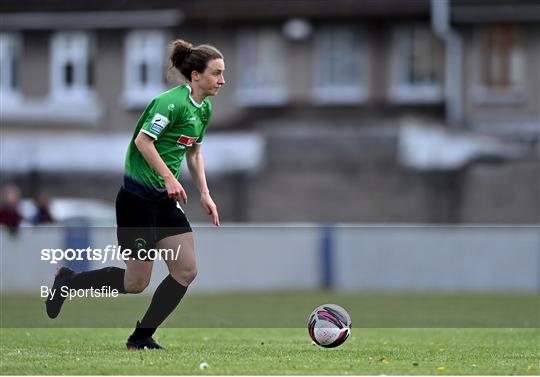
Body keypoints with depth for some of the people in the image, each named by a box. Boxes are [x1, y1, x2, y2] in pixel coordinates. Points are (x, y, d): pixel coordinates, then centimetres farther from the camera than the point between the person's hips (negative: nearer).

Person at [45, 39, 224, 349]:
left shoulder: (204, 109, 10)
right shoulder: (173, 102, -18)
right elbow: (143, 141, -23)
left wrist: (204, 193, 13)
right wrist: (169, 178, -25)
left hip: (165, 199, 9)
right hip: (138, 197, -9)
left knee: (187, 271, 0)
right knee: (136, 283, -4)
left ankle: (142, 336, 9)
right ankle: (69, 281, 17)